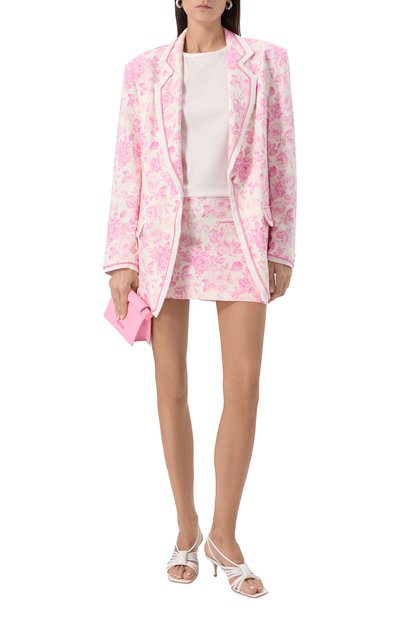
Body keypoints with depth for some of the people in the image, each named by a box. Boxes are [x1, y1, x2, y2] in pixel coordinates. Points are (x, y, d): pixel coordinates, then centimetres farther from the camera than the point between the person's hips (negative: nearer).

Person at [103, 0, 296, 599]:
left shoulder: (266, 60, 6)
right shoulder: (145, 70, 7)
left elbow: (280, 158, 5)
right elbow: (129, 167, 4)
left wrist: (283, 250, 1)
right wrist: (121, 260, -2)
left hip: (237, 233, 0)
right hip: (165, 233, 1)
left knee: (245, 387, -8)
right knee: (171, 389, 2)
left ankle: (224, 535, 10)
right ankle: (187, 526, 21)